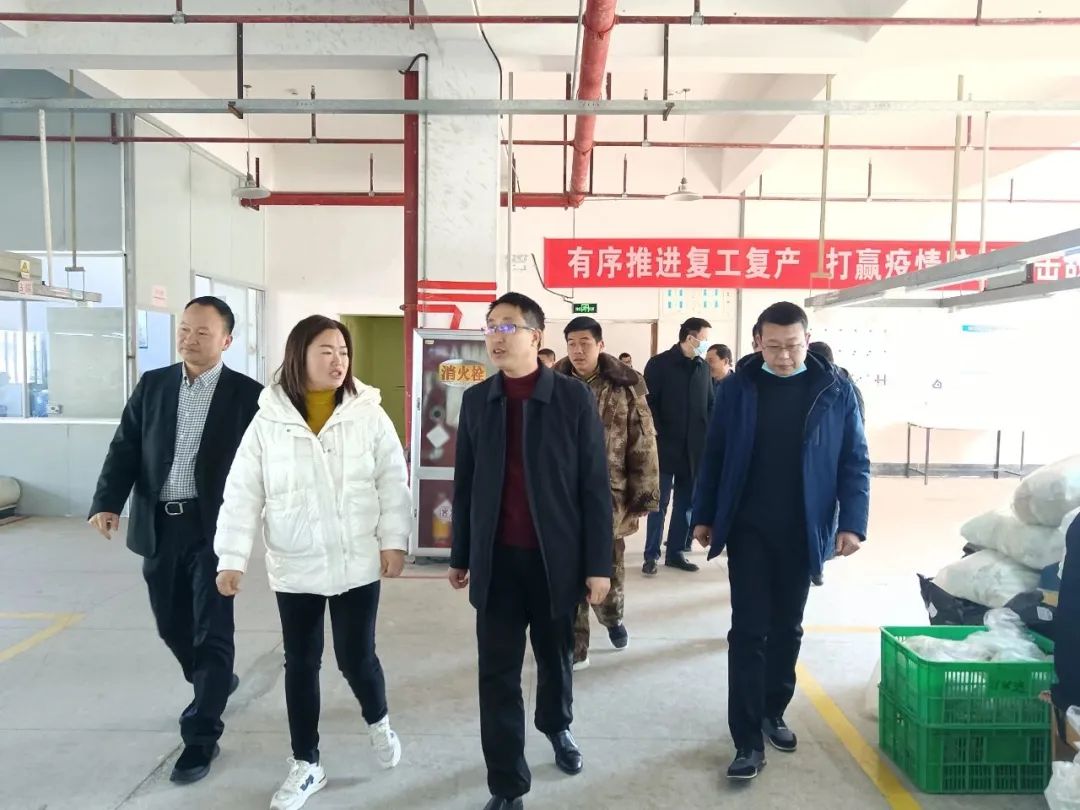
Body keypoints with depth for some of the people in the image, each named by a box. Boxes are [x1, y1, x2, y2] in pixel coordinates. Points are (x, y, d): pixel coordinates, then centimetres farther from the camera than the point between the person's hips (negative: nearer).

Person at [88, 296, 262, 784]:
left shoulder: (247, 394, -4)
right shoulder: (152, 385, 7)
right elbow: (125, 448, 4)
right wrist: (107, 502, -10)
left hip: (213, 528, -4)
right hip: (159, 526, 4)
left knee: (211, 630, -1)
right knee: (172, 625, 17)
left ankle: (201, 737, 11)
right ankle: (215, 684, 43)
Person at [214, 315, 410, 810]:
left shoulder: (369, 415, -5)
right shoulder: (269, 420, -5)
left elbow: (393, 483, -3)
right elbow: (243, 493, -4)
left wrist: (394, 540, -7)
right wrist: (232, 557, -8)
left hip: (357, 564, -1)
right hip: (294, 567, 1)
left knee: (356, 657, 5)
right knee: (300, 664, 12)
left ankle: (378, 722, 38)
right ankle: (305, 764, 30)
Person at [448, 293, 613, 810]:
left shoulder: (573, 397, -6)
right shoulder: (476, 399, 3)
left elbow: (595, 485, -6)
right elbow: (465, 483, 8)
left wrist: (598, 563, -8)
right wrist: (460, 555, 10)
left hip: (556, 558, -1)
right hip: (497, 559, 2)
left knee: (556, 658, 18)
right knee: (498, 674, 4)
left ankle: (557, 726, 48)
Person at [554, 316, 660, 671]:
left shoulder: (625, 388, -4)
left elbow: (643, 445, -4)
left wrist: (643, 496, -6)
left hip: (609, 496, -1)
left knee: (609, 570, 9)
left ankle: (612, 617, 41)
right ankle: (574, 646, 19)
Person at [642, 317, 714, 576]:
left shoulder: (703, 367, 9)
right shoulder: (659, 364, -5)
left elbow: (710, 404, 13)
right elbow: (648, 403, -8)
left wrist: (708, 434, 2)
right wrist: (656, 435, -13)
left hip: (694, 447, 5)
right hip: (665, 445, -5)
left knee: (687, 503, 10)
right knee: (659, 503, 2)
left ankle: (676, 552, 21)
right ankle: (651, 555, 11)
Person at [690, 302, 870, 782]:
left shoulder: (835, 391, -3)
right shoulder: (738, 387, -2)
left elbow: (854, 462, 0)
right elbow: (714, 454, 2)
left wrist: (852, 522, -8)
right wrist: (704, 516, 3)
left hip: (803, 532, 1)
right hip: (748, 529, -1)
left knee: (787, 628, 15)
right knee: (749, 631, -1)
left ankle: (773, 712, 34)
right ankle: (747, 739, 7)